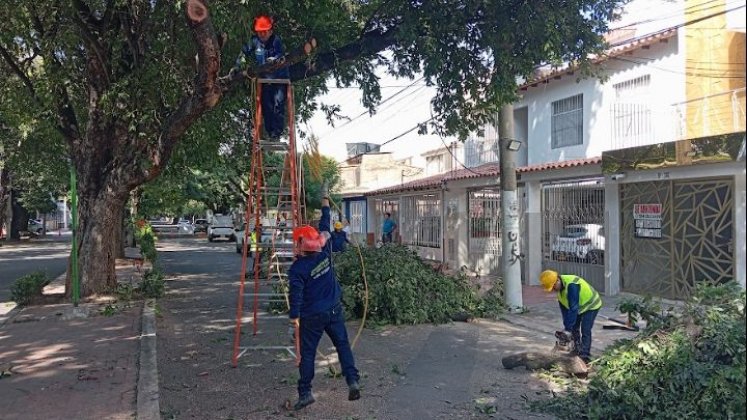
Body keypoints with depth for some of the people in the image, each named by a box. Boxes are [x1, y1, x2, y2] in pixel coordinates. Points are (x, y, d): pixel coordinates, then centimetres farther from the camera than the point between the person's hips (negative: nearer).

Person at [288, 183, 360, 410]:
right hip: (334, 310, 4)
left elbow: (296, 294, -16)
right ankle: (352, 381, 0)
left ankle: (305, 393, 9)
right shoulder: (325, 253, -3)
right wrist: (325, 201, 17)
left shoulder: (297, 268, -15)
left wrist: (294, 316, -5)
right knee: (343, 345, 9)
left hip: (311, 316, -4)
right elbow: (325, 229, 8)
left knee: (307, 353, 6)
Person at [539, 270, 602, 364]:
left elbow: (573, 308, -39)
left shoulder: (571, 285, -38)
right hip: (579, 306, 9)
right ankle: (577, 352, 23)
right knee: (574, 328, 10)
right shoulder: (559, 287, -10)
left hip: (590, 305, -9)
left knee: (585, 330, -13)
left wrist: (568, 329, -37)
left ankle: (585, 356, -8)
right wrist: (566, 326, -9)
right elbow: (564, 307, -4)